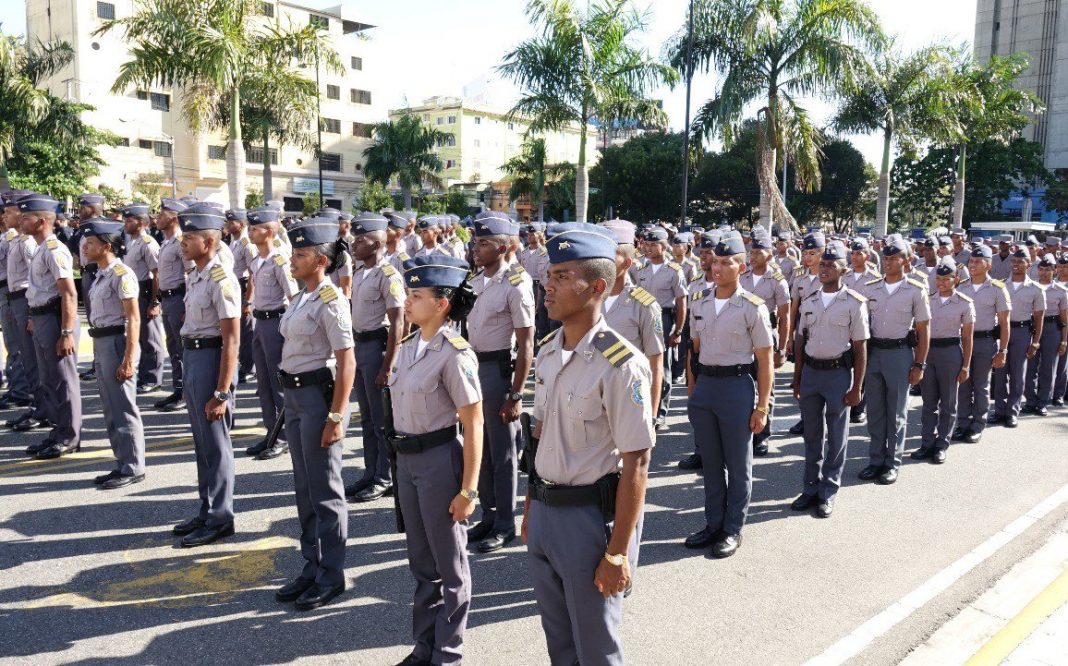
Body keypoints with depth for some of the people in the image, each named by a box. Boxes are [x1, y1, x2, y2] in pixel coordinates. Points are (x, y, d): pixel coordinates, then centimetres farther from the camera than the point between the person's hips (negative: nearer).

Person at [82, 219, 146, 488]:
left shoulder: (121, 274, -15)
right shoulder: (101, 274, 13)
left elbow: (133, 319, -19)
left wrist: (128, 359, -22)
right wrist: (97, 351, 17)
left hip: (117, 343, -10)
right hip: (101, 345, 10)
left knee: (124, 410, -2)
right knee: (111, 411, 14)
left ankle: (133, 468, 7)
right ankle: (122, 465, 24)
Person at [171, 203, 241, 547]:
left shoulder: (221, 281, -18)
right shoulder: (194, 276, 10)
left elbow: (231, 341, -20)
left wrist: (222, 392, -21)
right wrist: (189, 371, 20)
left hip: (211, 359, -9)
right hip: (191, 357, 9)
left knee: (215, 444, 2)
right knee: (202, 442, 18)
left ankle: (220, 519, 16)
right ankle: (207, 512, 31)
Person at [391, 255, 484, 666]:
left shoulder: (454, 354, -17)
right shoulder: (409, 346, 6)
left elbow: (473, 426, -16)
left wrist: (468, 490, -16)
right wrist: (403, 457, 16)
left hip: (440, 460, -8)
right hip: (407, 459, 8)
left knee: (448, 564, 9)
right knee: (421, 561, 19)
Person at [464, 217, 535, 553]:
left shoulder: (515, 286, -15)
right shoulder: (477, 281, 7)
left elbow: (526, 344, -15)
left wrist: (516, 395, -18)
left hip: (499, 368, -8)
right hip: (474, 365, 8)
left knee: (502, 453, 3)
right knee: (480, 448, 16)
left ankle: (505, 525, 17)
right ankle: (488, 516, 30)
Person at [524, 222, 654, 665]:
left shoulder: (620, 364, -21)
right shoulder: (547, 352, 3)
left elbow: (636, 464, -19)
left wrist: (617, 553, -17)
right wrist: (531, 508, 16)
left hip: (591, 514, -7)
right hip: (545, 511, 7)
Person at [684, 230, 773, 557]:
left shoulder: (752, 307, -9)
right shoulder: (698, 301, 5)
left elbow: (765, 361, -7)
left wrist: (762, 408, -8)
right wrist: (693, 391, 11)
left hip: (737, 386, -5)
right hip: (704, 385, 5)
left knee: (737, 465, 7)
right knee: (710, 462, 15)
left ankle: (733, 529, 22)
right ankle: (713, 523, 29)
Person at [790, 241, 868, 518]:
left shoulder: (855, 303, -7)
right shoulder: (809, 302, 7)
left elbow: (860, 347, -6)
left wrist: (857, 387, -9)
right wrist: (797, 379, 10)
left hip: (839, 372, -4)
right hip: (810, 371, 4)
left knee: (836, 437, 5)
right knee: (812, 435, 12)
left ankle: (828, 493, 16)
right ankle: (811, 488, 24)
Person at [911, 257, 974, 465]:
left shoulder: (965, 303, -1)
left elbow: (967, 337, 1)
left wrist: (966, 366, -2)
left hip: (950, 352, -2)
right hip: (927, 350, 2)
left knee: (948, 403, 6)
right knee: (929, 401, 8)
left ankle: (942, 445, 15)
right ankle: (927, 443, 16)